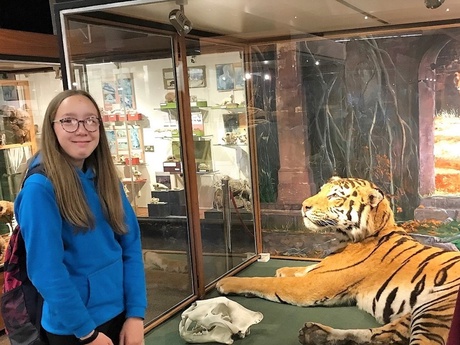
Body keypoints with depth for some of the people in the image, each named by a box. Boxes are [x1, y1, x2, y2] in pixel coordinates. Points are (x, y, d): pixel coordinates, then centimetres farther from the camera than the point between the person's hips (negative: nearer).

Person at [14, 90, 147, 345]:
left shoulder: (108, 181, 0)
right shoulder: (40, 188, -18)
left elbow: (131, 247, 0)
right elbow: (46, 271, -19)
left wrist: (136, 313, -6)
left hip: (119, 313, 6)